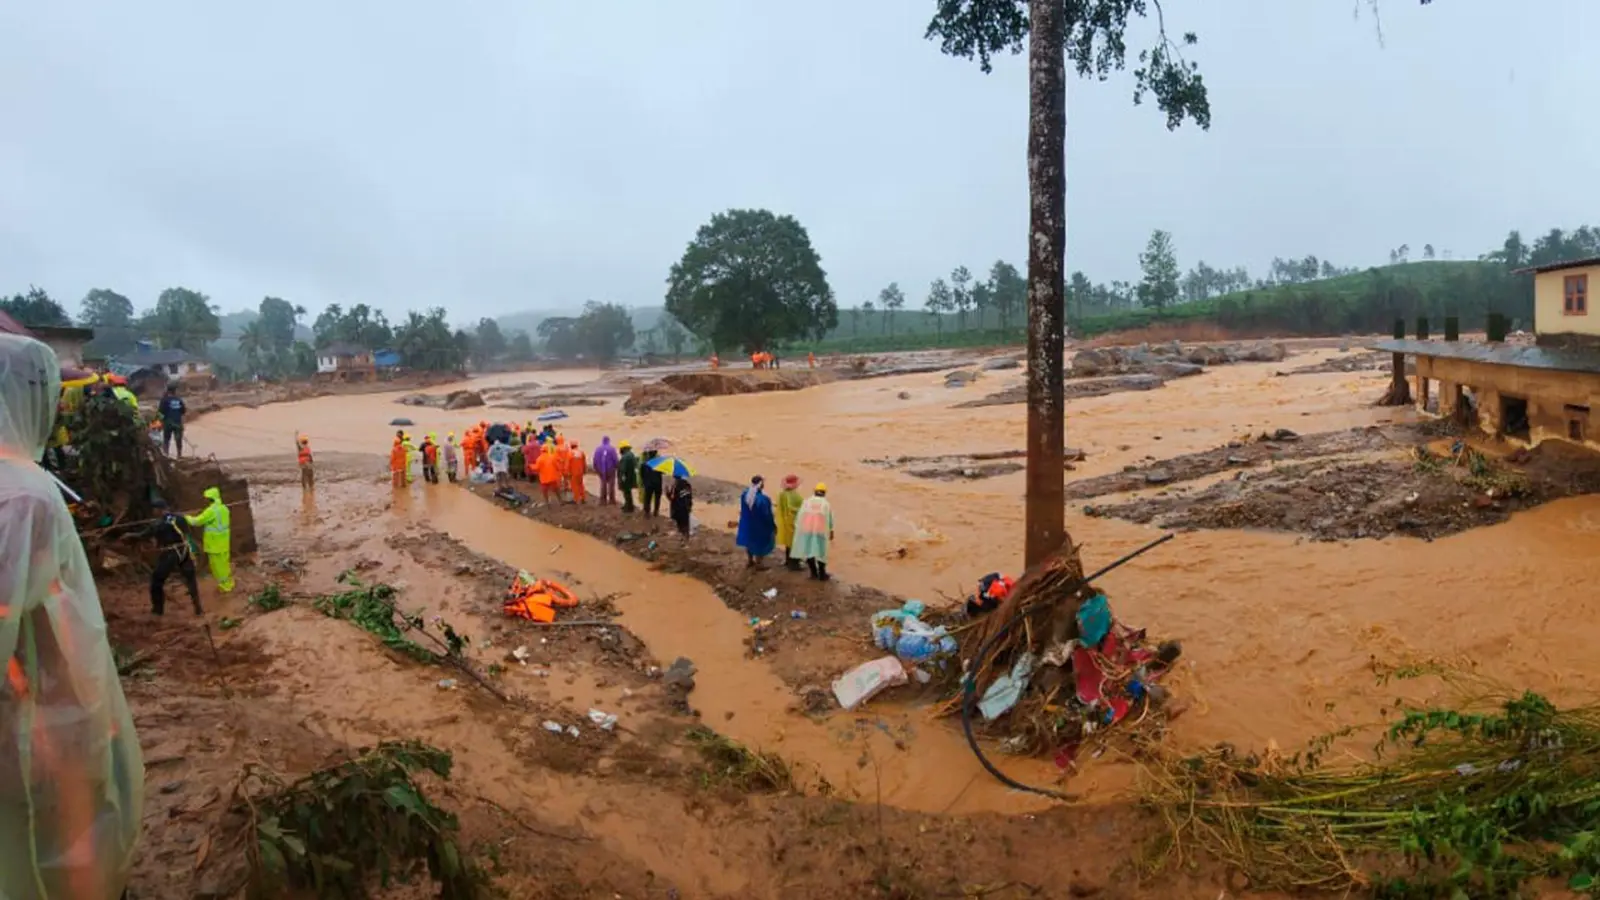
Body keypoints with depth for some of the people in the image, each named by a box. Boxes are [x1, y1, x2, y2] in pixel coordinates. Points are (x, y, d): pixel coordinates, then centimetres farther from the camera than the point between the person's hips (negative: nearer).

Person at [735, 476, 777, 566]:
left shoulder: (745, 494, -15)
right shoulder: (763, 499, -34)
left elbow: (742, 510, 1)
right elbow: (767, 515, -23)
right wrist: (773, 526, -8)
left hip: (747, 524, 6)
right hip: (760, 527, -6)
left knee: (749, 542, 29)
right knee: (760, 544, 17)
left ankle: (749, 560, 45)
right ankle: (758, 563, 32)